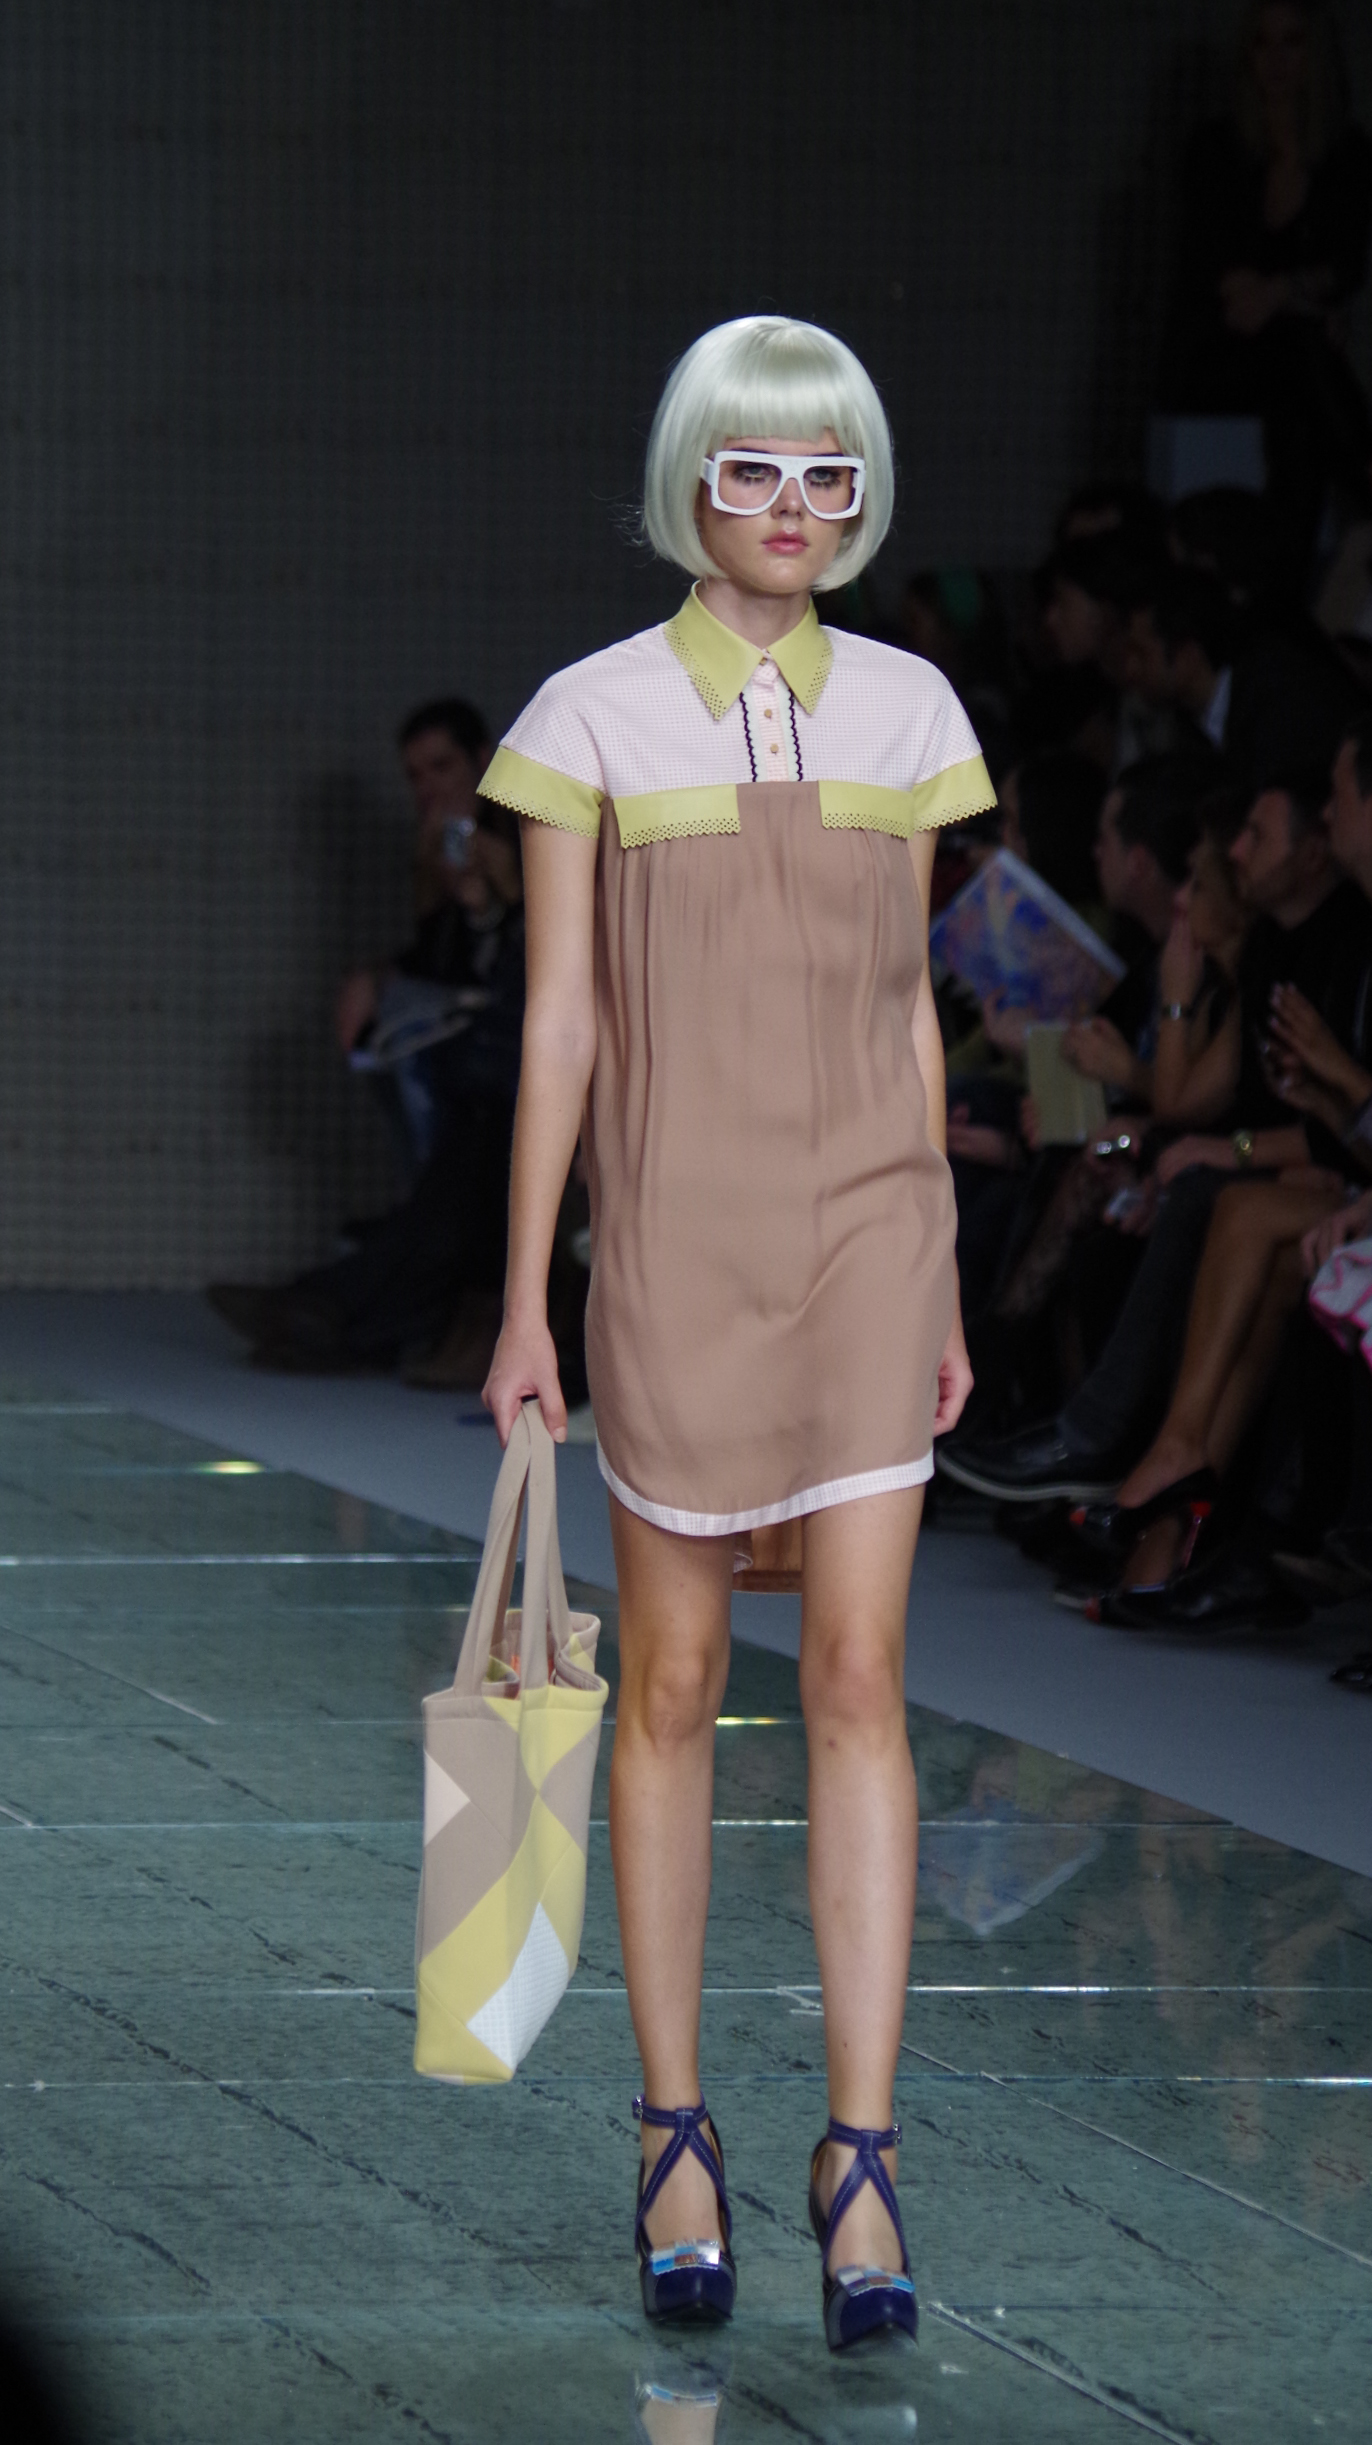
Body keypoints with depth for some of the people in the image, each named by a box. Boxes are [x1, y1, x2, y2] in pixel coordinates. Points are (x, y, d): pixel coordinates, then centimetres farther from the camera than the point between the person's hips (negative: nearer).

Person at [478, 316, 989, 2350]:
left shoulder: (905, 712, 6)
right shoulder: (596, 718, -3)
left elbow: (907, 1010, 11)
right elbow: (557, 1023, -2)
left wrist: (942, 1286, 11)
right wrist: (525, 1305, -4)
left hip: (864, 1230, 2)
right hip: (677, 1243, -2)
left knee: (861, 1683, -7)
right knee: (674, 1685, 7)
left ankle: (862, 2163, -7)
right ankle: (677, 2137, 18)